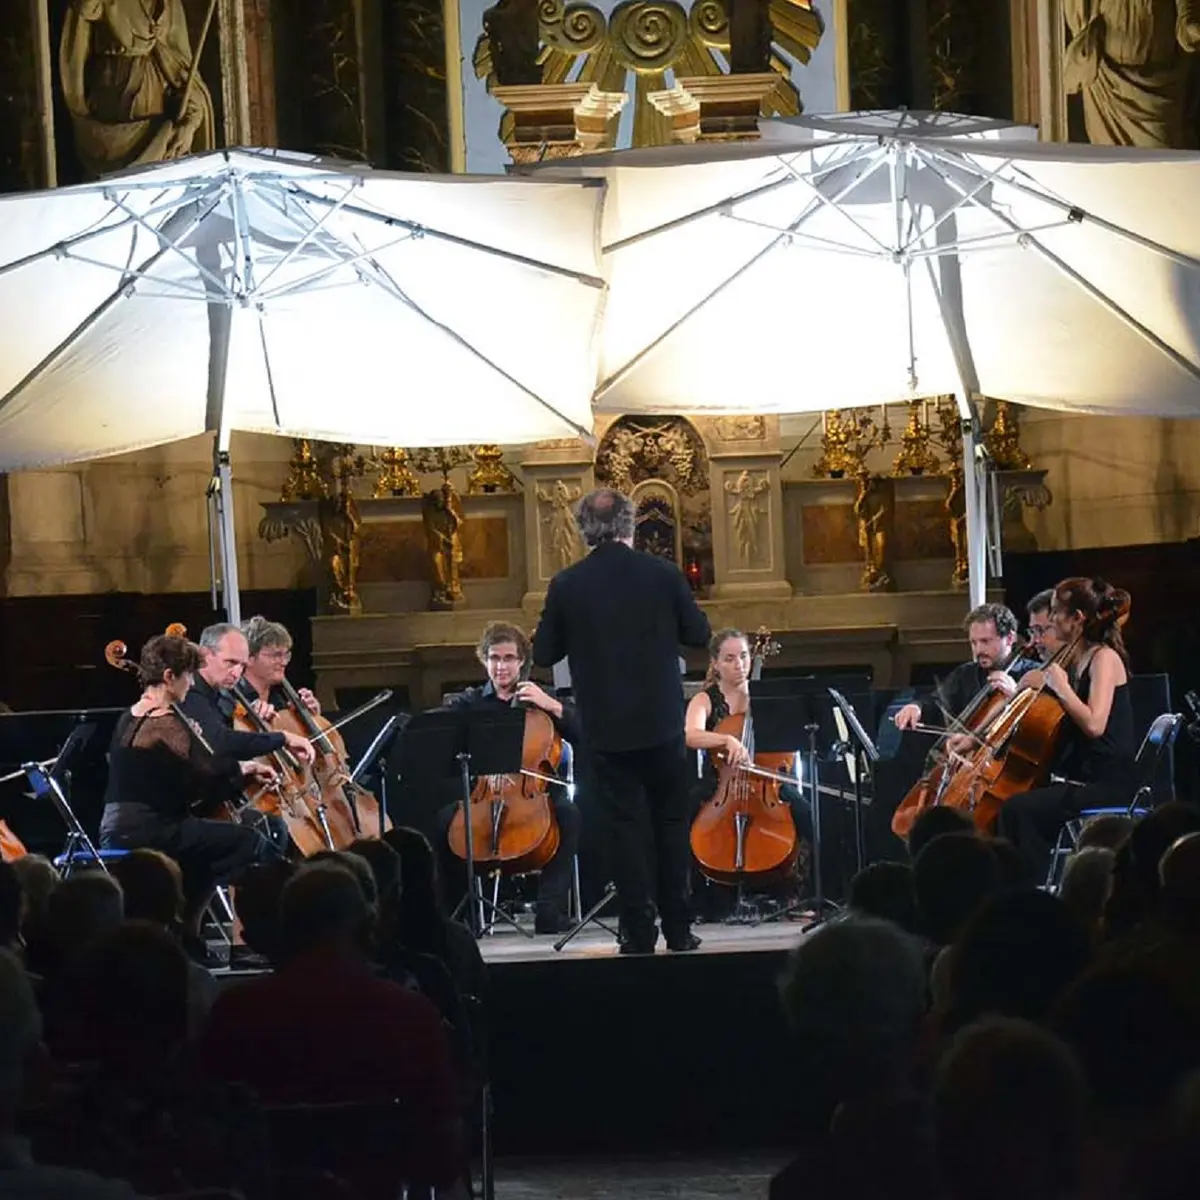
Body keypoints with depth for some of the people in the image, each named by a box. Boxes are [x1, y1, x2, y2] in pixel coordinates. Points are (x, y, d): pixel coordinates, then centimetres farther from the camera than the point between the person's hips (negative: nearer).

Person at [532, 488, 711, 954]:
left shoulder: (567, 586, -7)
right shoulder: (663, 575, -7)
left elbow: (544, 654, 0)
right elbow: (699, 634, 2)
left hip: (607, 729, 0)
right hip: (662, 723, 0)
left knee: (625, 827, 4)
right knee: (672, 823, 11)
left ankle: (638, 934, 3)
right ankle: (678, 929, 13)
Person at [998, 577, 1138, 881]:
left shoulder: (1104, 658, -9)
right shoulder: (1071, 661, 15)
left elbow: (1093, 724, -23)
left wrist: (1060, 685, -15)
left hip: (1109, 787, -9)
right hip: (1080, 780, 9)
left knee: (1019, 810, -25)